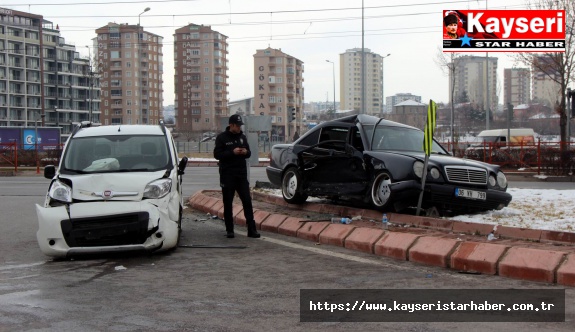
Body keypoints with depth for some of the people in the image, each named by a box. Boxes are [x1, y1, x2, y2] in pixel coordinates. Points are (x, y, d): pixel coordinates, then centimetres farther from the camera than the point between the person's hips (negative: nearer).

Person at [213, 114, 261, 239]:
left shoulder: (242, 137, 12)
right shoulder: (222, 137, -3)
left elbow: (249, 152, 18)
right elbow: (217, 154, -9)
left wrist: (246, 152, -6)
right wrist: (232, 152, -20)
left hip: (241, 174, 4)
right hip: (227, 175, -4)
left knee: (247, 201, -2)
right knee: (228, 203, 2)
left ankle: (251, 229, 0)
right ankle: (229, 230, 11)